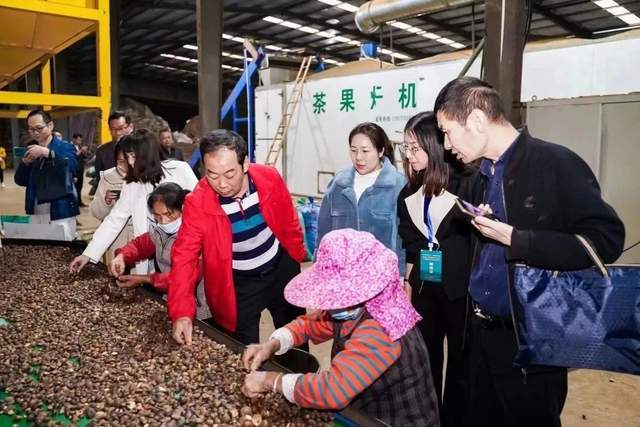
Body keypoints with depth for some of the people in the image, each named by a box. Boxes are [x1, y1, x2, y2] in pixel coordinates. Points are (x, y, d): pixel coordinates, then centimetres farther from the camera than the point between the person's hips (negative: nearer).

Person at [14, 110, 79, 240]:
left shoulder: (65, 146, -2)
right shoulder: (30, 150, 13)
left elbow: (72, 167, -21)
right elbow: (20, 181, 12)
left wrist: (47, 152, -27)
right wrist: (25, 163, -6)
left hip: (61, 213, -5)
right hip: (35, 213, 5)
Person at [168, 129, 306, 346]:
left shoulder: (269, 178, -19)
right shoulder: (197, 203, -24)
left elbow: (289, 222, -3)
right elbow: (184, 257, -24)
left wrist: (297, 256, 10)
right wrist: (181, 312, -34)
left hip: (281, 270, 3)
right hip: (238, 285, -2)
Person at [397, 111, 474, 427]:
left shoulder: (467, 185, -11)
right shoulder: (409, 195, 6)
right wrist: (407, 286, 14)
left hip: (462, 291, -5)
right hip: (424, 291, 5)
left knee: (460, 367, 10)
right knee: (424, 364, 16)